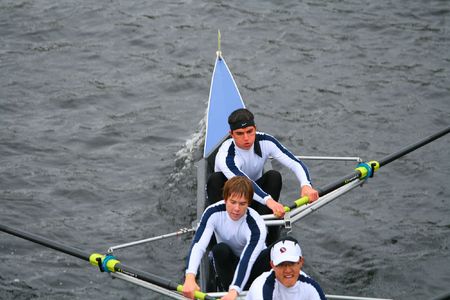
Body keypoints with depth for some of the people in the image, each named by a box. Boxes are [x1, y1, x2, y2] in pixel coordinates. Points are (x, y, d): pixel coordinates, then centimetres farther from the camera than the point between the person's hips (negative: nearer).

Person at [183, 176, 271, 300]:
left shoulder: (256, 226, -31)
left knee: (271, 254, -34)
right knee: (220, 249, -33)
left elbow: (247, 260, -43)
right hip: (228, 264, 1)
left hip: (251, 267, -1)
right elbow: (198, 245, -36)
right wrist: (190, 278, -54)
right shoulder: (213, 212, -24)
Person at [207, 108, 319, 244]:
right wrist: (269, 200, -66)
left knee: (274, 176, -26)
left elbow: (295, 163, -24)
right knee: (215, 179, -34)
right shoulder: (226, 156, -32)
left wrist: (306, 185, -46)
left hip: (255, 194, 3)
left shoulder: (265, 142, -18)